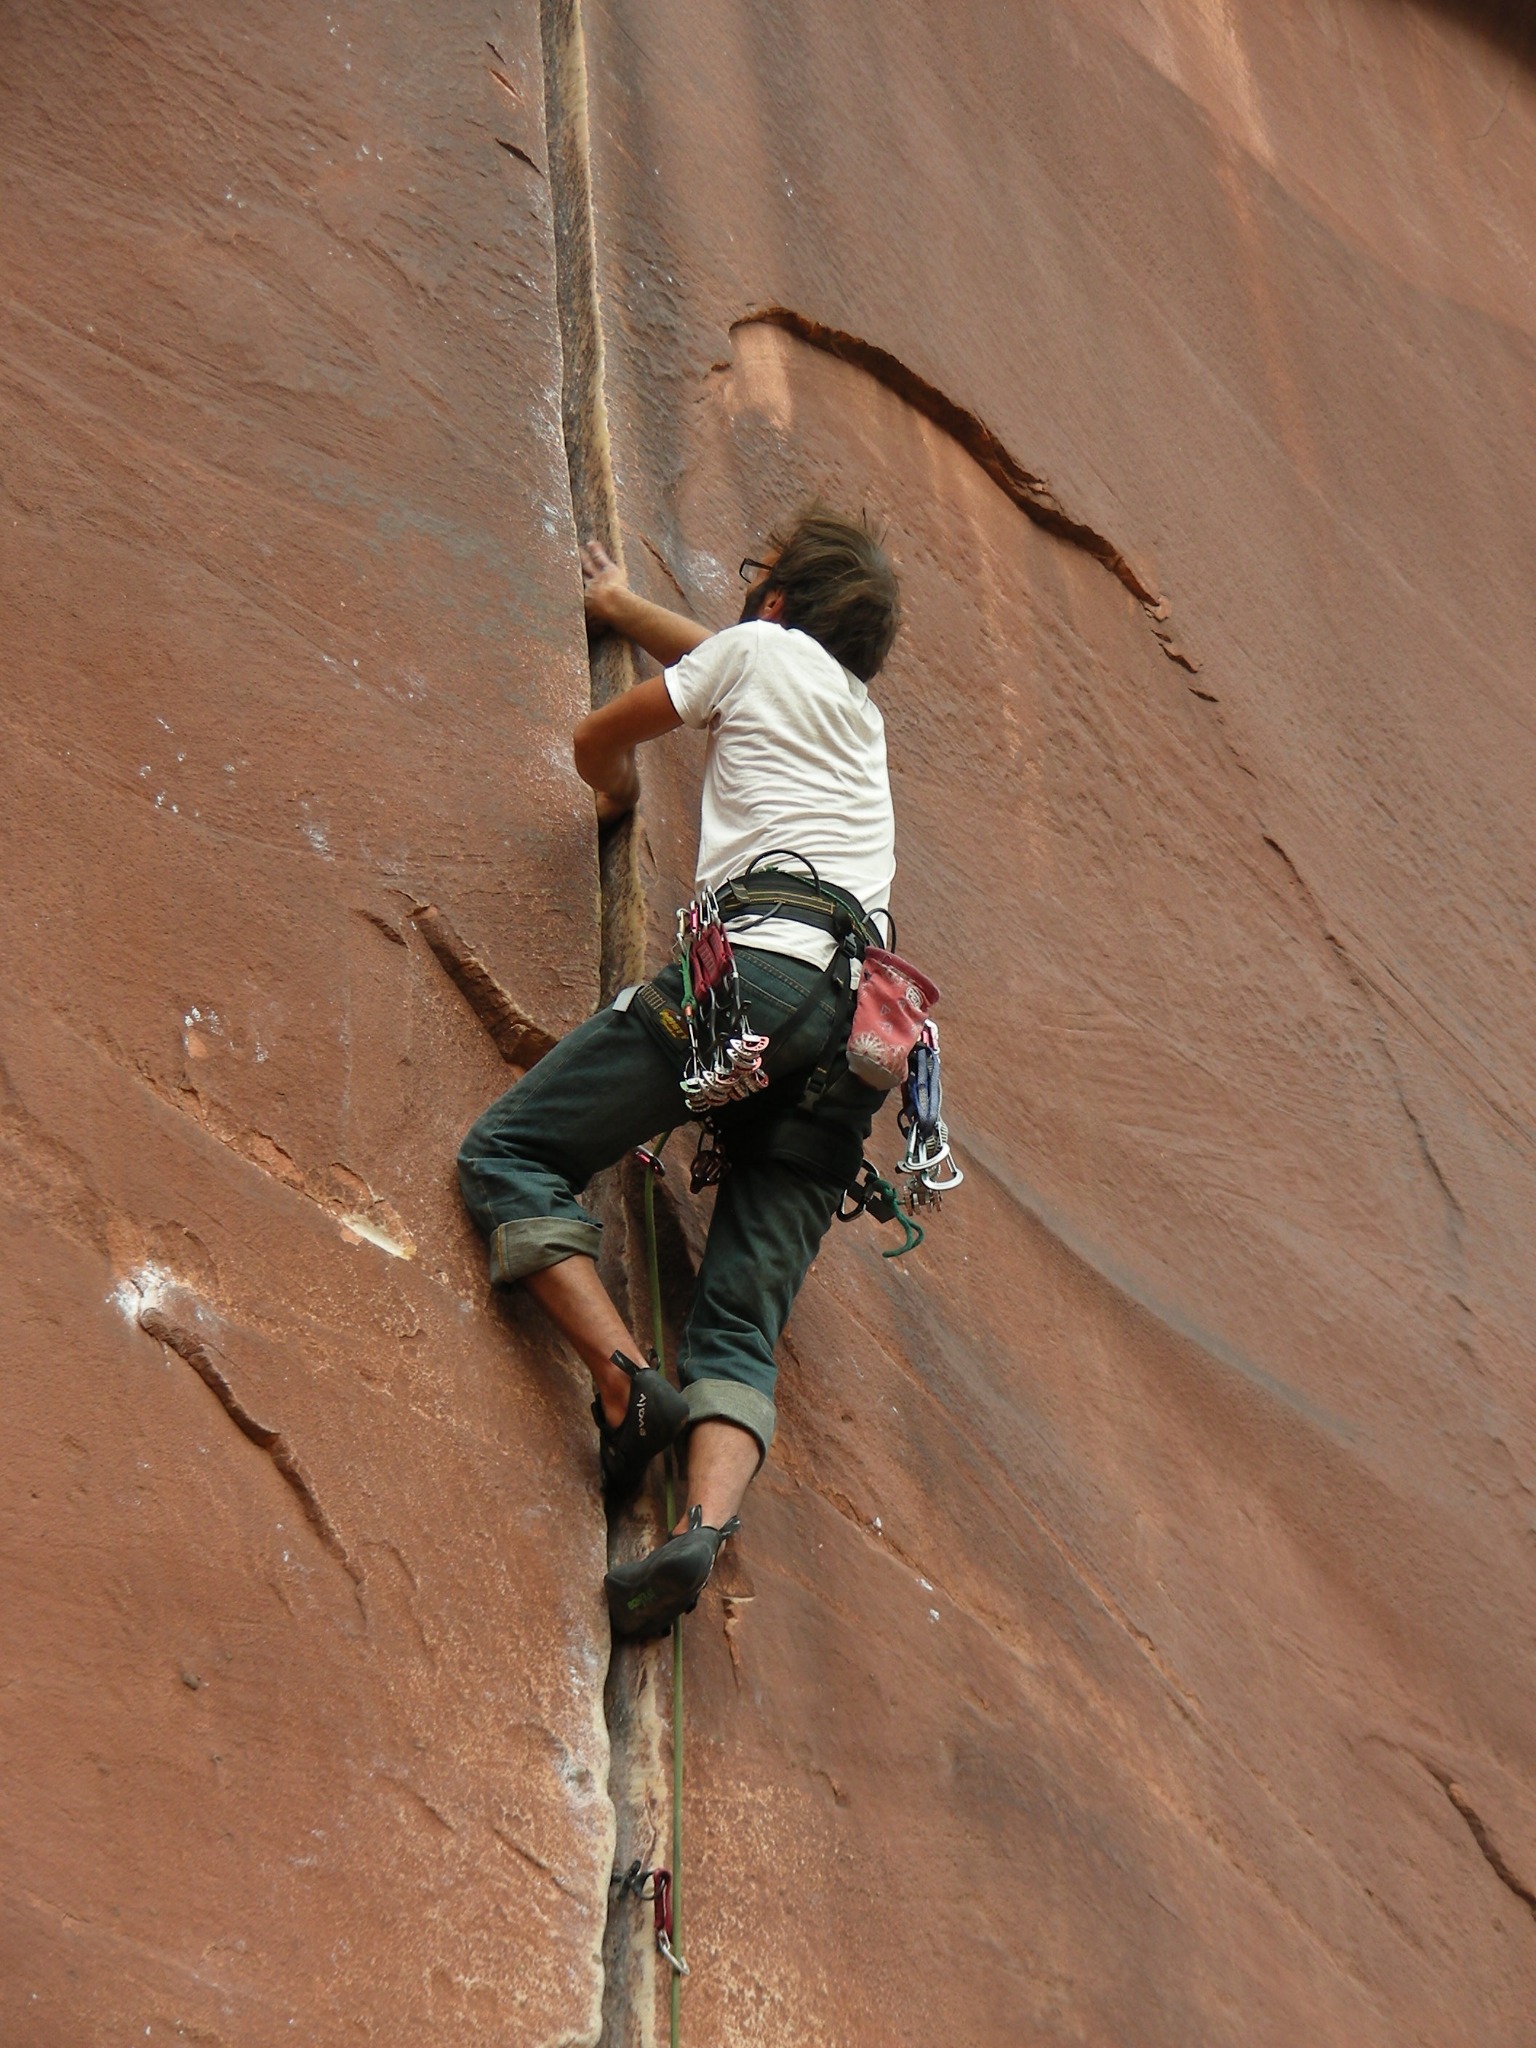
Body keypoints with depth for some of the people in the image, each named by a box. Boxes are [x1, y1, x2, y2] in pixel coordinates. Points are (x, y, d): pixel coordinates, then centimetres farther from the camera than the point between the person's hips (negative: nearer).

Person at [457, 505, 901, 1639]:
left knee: (508, 1152, 0)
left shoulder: (760, 650, 15)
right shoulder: (860, 706, 35)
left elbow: (599, 742, 27)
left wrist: (621, 795, 50)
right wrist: (620, 604, 70)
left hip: (762, 959, -7)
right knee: (745, 1322, -3)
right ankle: (707, 1522, -29)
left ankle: (627, 1379, -19)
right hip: (859, 1019, 7)